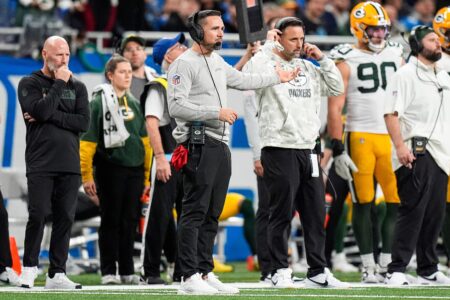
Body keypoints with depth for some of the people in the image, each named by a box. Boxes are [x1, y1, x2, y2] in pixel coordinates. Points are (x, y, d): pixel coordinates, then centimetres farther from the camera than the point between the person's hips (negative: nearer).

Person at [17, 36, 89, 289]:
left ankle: (57, 274, 5)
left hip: (70, 164, 3)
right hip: (40, 164, -3)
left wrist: (49, 116, -8)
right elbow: (40, 111, -14)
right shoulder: (30, 84, 5)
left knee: (65, 218, 1)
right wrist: (59, 84, -7)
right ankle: (29, 268, 5)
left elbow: (84, 122, 0)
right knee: (38, 216, -10)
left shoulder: (77, 87, 14)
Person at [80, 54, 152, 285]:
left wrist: (147, 176, 13)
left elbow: (144, 140, 16)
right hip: (110, 168, -5)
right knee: (111, 221, 0)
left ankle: (127, 271, 12)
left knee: (130, 222, 6)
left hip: (134, 169, 5)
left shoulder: (134, 103, 14)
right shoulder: (99, 102, -4)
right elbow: (87, 140, -8)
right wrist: (86, 175, -12)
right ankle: (108, 272, 5)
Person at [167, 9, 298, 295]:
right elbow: (177, 106, -17)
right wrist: (217, 112, -18)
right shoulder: (184, 64, -9)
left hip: (221, 146, 9)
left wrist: (276, 78, 41)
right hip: (199, 144, -9)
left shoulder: (217, 62, 19)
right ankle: (189, 277, -9)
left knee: (212, 215, 10)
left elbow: (242, 80, 35)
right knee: (195, 212, -9)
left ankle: (205, 273, 15)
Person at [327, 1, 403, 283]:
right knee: (363, 204, 0)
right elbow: (335, 109, -5)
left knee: (398, 202, -1)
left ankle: (387, 264, 7)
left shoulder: (395, 56, 12)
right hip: (360, 138, -4)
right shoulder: (347, 62, -2)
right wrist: (337, 149, -11)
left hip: (392, 138, 4)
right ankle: (368, 266, 4)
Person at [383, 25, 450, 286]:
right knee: (413, 211, -12)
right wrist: (400, 146, -22)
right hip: (416, 152, -8)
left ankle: (428, 270, 17)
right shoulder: (406, 75, -6)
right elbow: (391, 113, -13)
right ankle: (397, 271, -12)